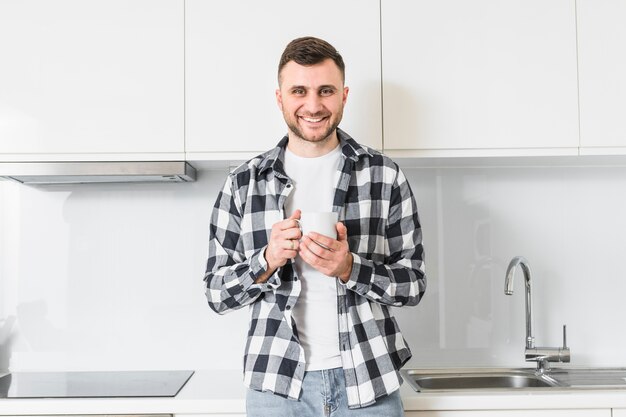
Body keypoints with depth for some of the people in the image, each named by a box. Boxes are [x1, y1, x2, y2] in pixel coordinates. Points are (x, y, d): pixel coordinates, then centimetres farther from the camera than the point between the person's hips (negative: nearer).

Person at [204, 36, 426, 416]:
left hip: (369, 377, 0)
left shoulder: (385, 175, -2)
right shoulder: (243, 183, 0)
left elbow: (414, 283, -2)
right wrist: (268, 260, -17)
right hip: (277, 383, 0)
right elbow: (217, 293, 1)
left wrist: (349, 267, -19)